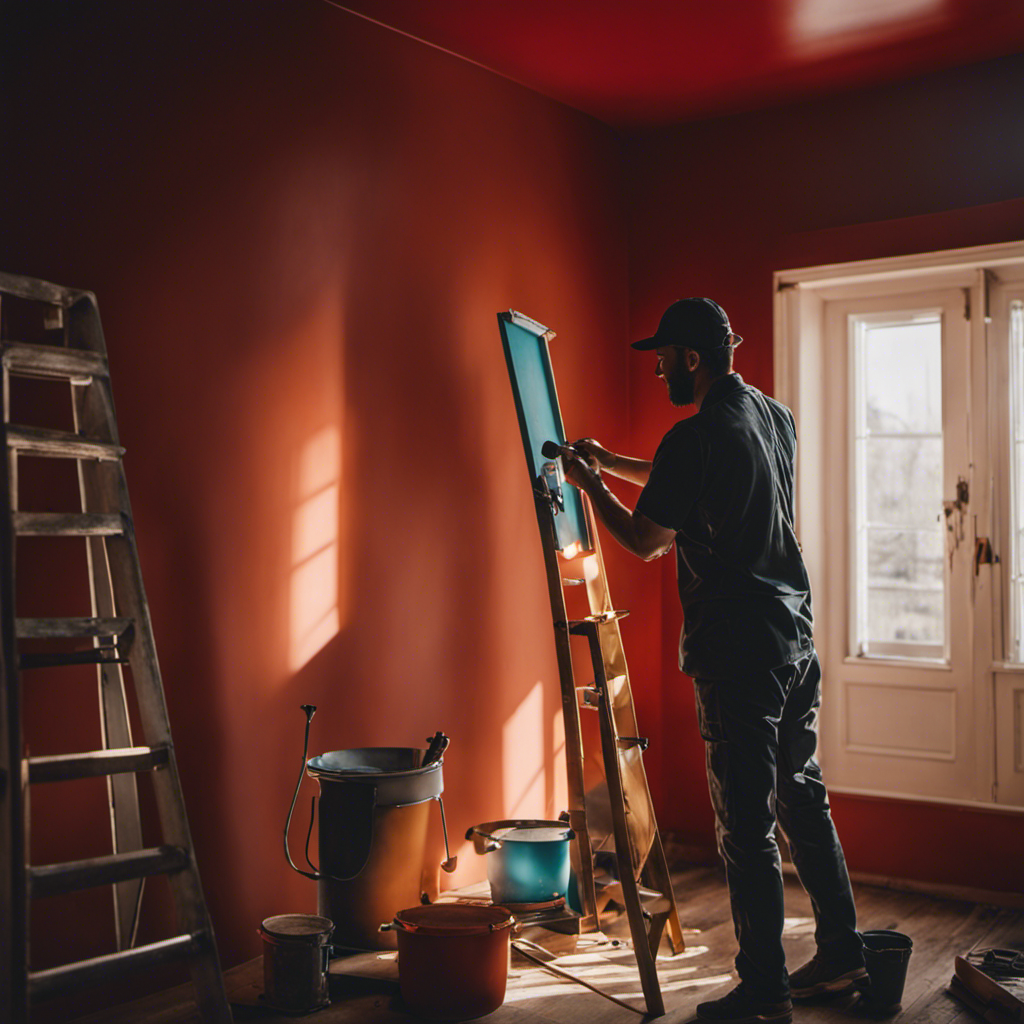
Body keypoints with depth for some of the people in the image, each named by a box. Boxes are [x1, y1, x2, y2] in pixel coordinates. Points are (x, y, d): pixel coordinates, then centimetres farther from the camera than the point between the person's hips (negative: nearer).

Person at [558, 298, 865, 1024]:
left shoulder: (696, 438, -16)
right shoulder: (778, 417, 10)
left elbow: (645, 540, -5)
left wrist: (589, 483, 11)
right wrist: (611, 461, 29)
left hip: (737, 651, -8)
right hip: (796, 638, 9)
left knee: (748, 826, 0)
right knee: (804, 801, 18)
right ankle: (842, 954, 29)